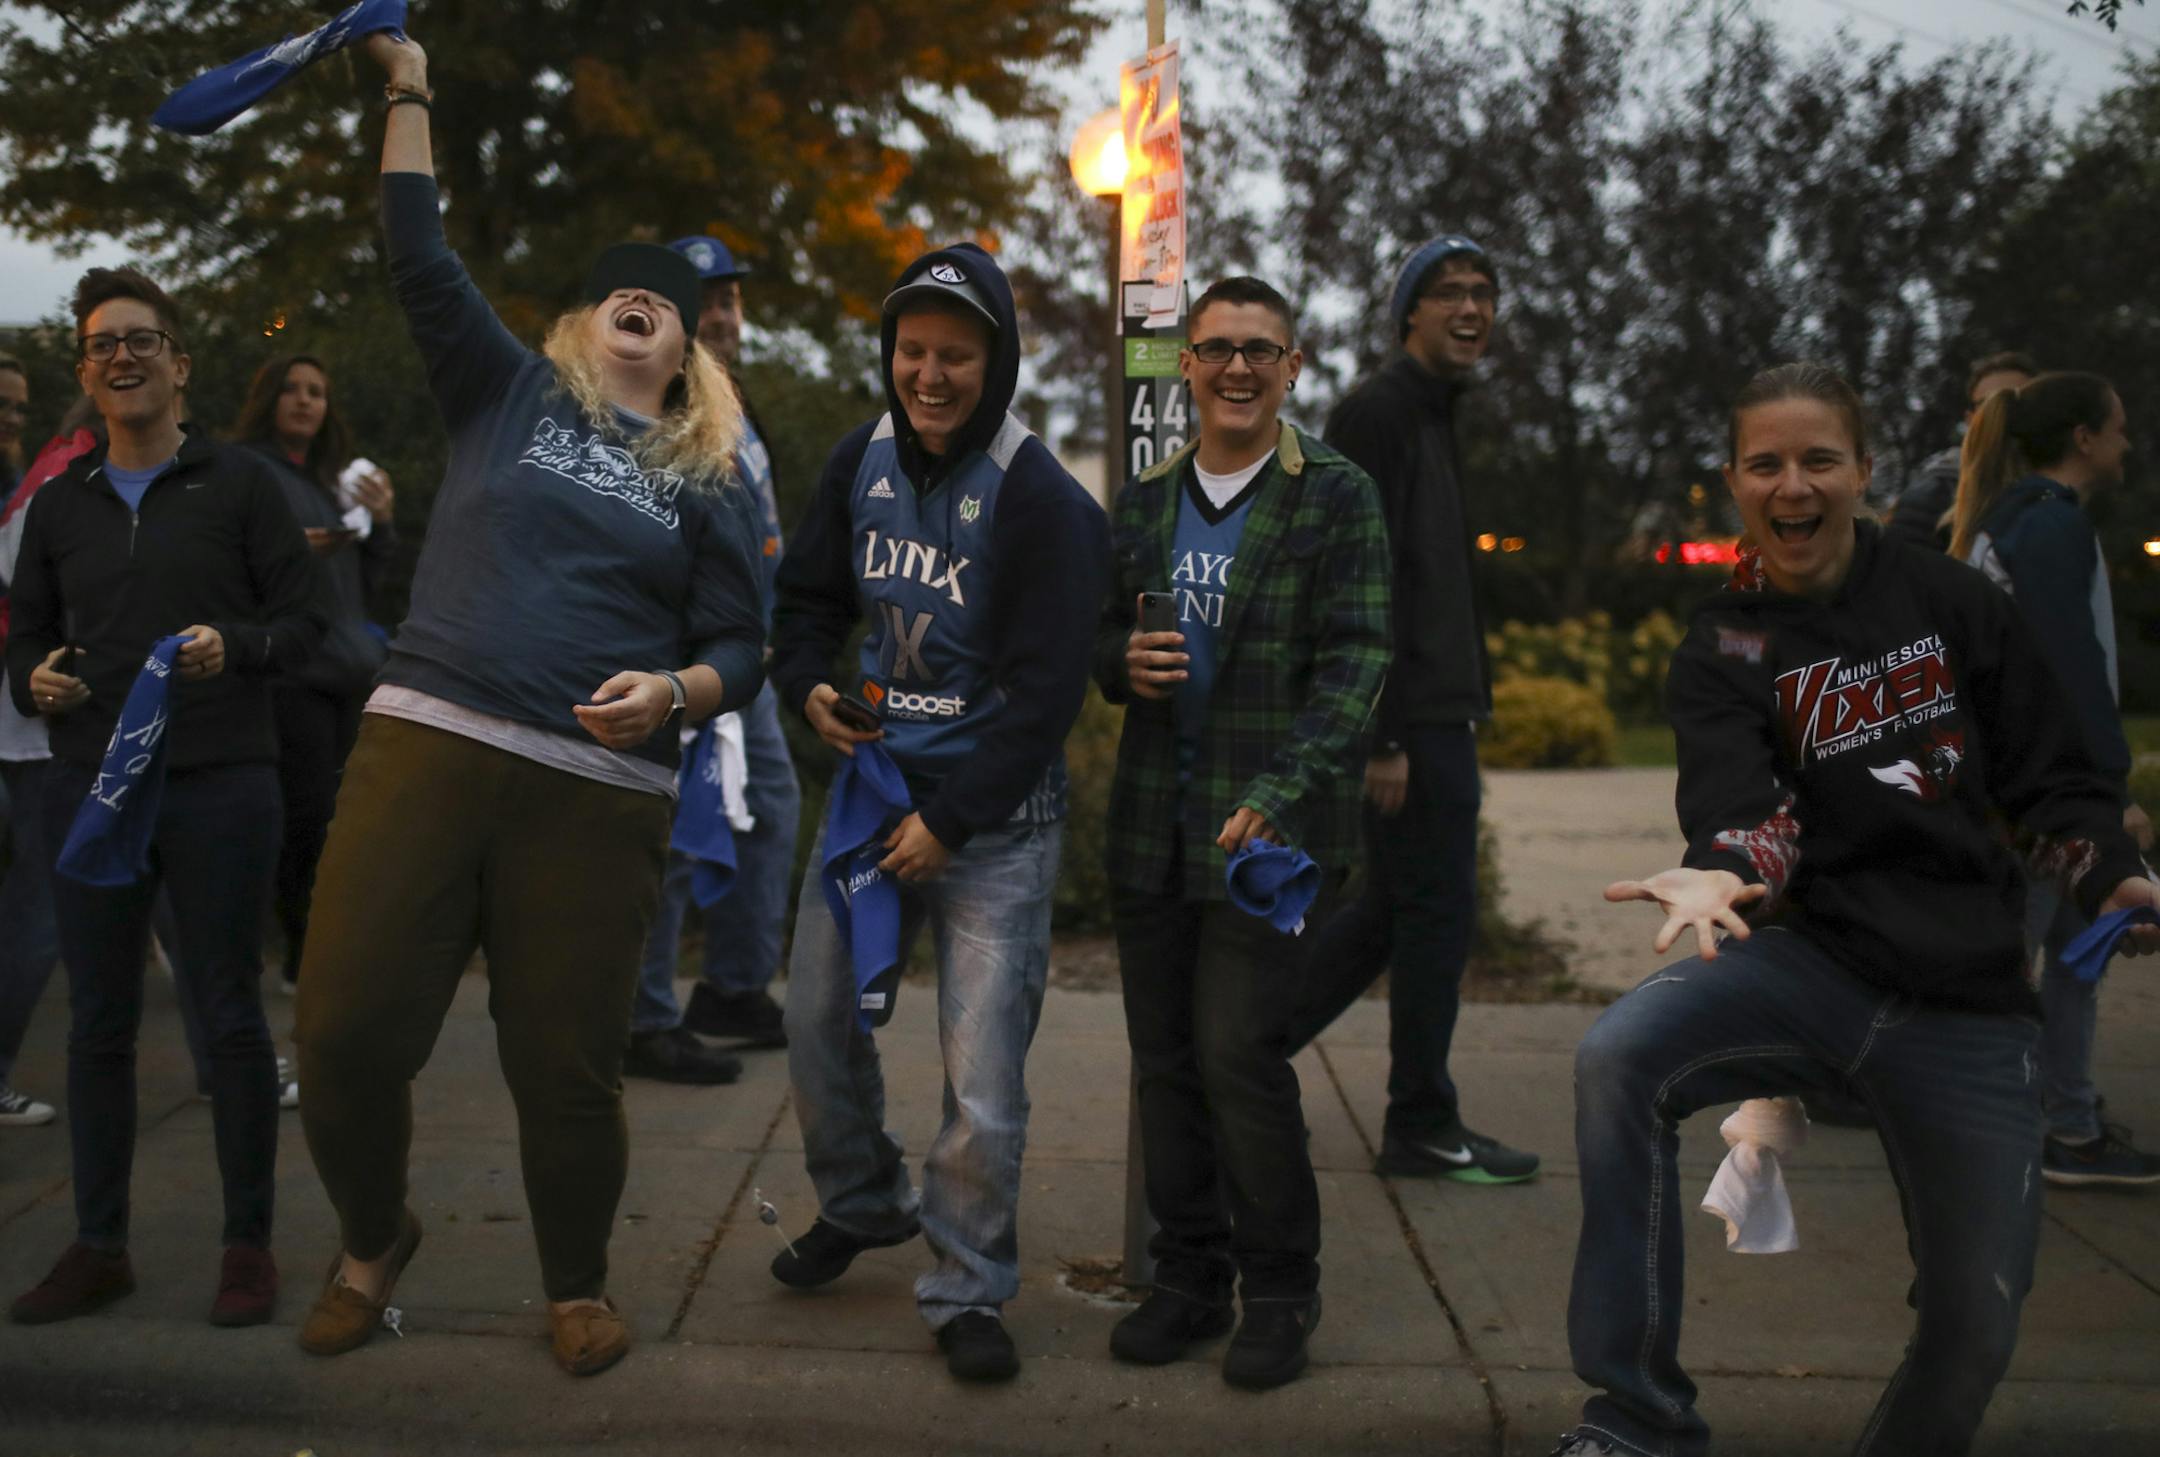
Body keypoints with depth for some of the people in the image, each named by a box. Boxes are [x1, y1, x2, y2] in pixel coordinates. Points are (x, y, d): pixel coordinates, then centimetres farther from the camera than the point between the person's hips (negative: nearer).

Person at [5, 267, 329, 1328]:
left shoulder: (239, 484, 3)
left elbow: (306, 619, 1)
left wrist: (238, 646, -19)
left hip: (219, 783, -3)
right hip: (89, 789, 4)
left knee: (229, 1015, 2)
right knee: (98, 1022, 8)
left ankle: (249, 1243, 12)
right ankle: (99, 1247, 19)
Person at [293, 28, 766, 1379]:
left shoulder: (709, 482, 13)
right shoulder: (510, 392, 15)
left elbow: (741, 649, 9)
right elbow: (423, 262, 7)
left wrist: (671, 692, -11)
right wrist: (409, 95, 4)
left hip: (598, 796, 0)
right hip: (424, 747, 1)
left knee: (565, 1063, 2)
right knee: (347, 1029, -2)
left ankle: (579, 1285, 27)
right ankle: (375, 1240, 26)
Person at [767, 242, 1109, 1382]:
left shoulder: (1038, 497, -14)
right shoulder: (862, 462, 3)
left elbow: (1046, 687, -15)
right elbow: (808, 594, 18)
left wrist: (949, 821, -16)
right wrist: (807, 685, -3)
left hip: (995, 817, -5)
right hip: (871, 780, 6)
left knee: (983, 1071, -6)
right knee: (818, 1019, 13)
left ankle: (969, 1288, 13)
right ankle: (861, 1204, 40)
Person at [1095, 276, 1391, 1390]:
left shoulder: (1335, 497, -3)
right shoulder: (1145, 502, 13)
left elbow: (1355, 662, -9)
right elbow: (1103, 634, 22)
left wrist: (1277, 796, -22)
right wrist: (1122, 663, -4)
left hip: (1273, 830, -5)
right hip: (1152, 827, 5)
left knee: (1241, 1056, -8)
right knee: (1165, 1059, 9)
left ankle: (1278, 1291, 11)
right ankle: (1188, 1277, 24)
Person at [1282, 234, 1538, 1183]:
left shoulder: (1432, 418, 20)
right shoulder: (1377, 412, -11)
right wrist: (1384, 735, -23)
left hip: (1432, 712, 10)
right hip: (1412, 718, -10)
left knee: (1395, 909, 14)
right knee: (1437, 909, -3)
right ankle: (1423, 1127, 8)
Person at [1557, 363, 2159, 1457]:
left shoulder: (1951, 601, 4)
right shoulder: (1721, 652, 1)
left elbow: (2051, 779, 8)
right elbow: (1742, 805, -17)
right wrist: (1721, 872, -39)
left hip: (1969, 1008, 1)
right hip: (1813, 961, -1)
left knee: (1978, 1324, 3)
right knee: (1617, 1060, -30)